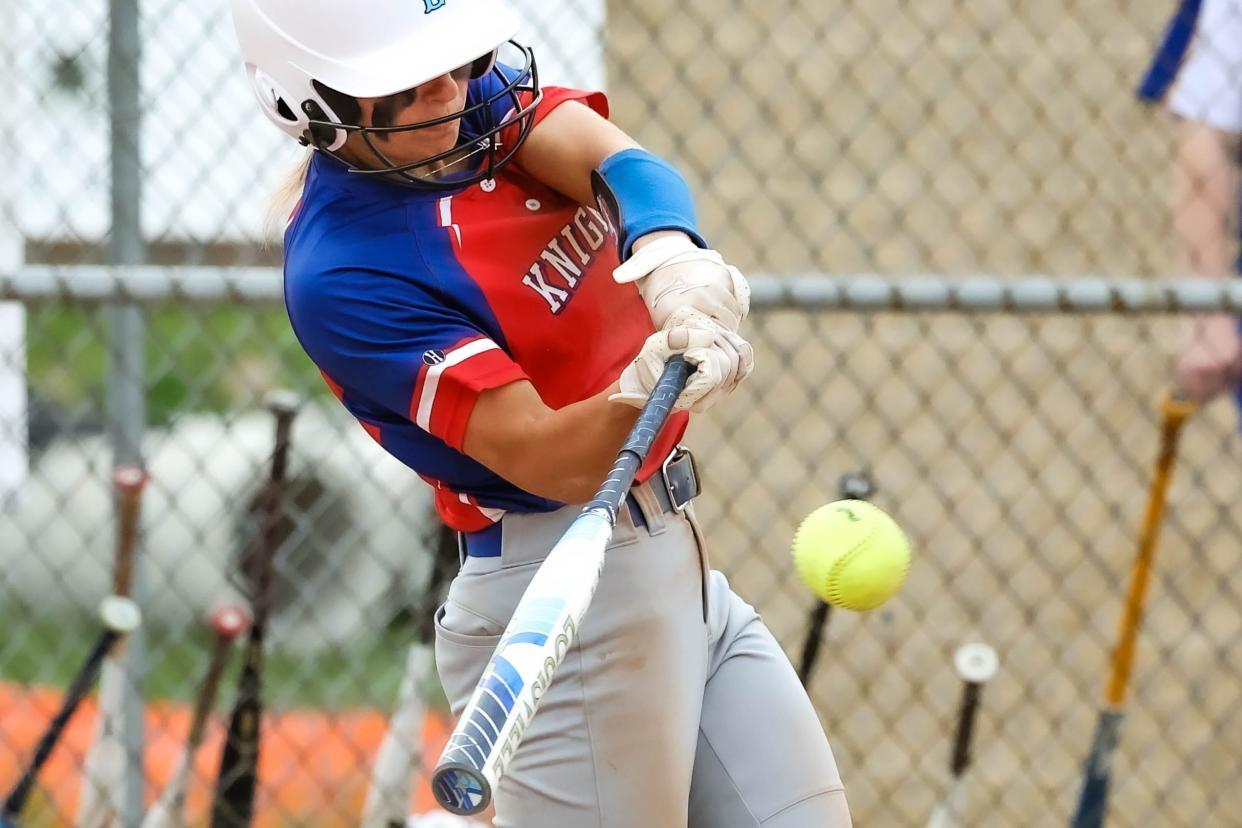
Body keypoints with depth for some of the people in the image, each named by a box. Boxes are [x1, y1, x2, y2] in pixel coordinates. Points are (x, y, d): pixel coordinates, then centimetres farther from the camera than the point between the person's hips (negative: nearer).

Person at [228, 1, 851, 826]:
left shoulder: (482, 88, 2)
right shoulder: (340, 273, -20)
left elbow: (622, 164, -17)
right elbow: (547, 462, -24)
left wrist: (670, 258, -39)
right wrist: (649, 387, -44)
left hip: (675, 558, 8)